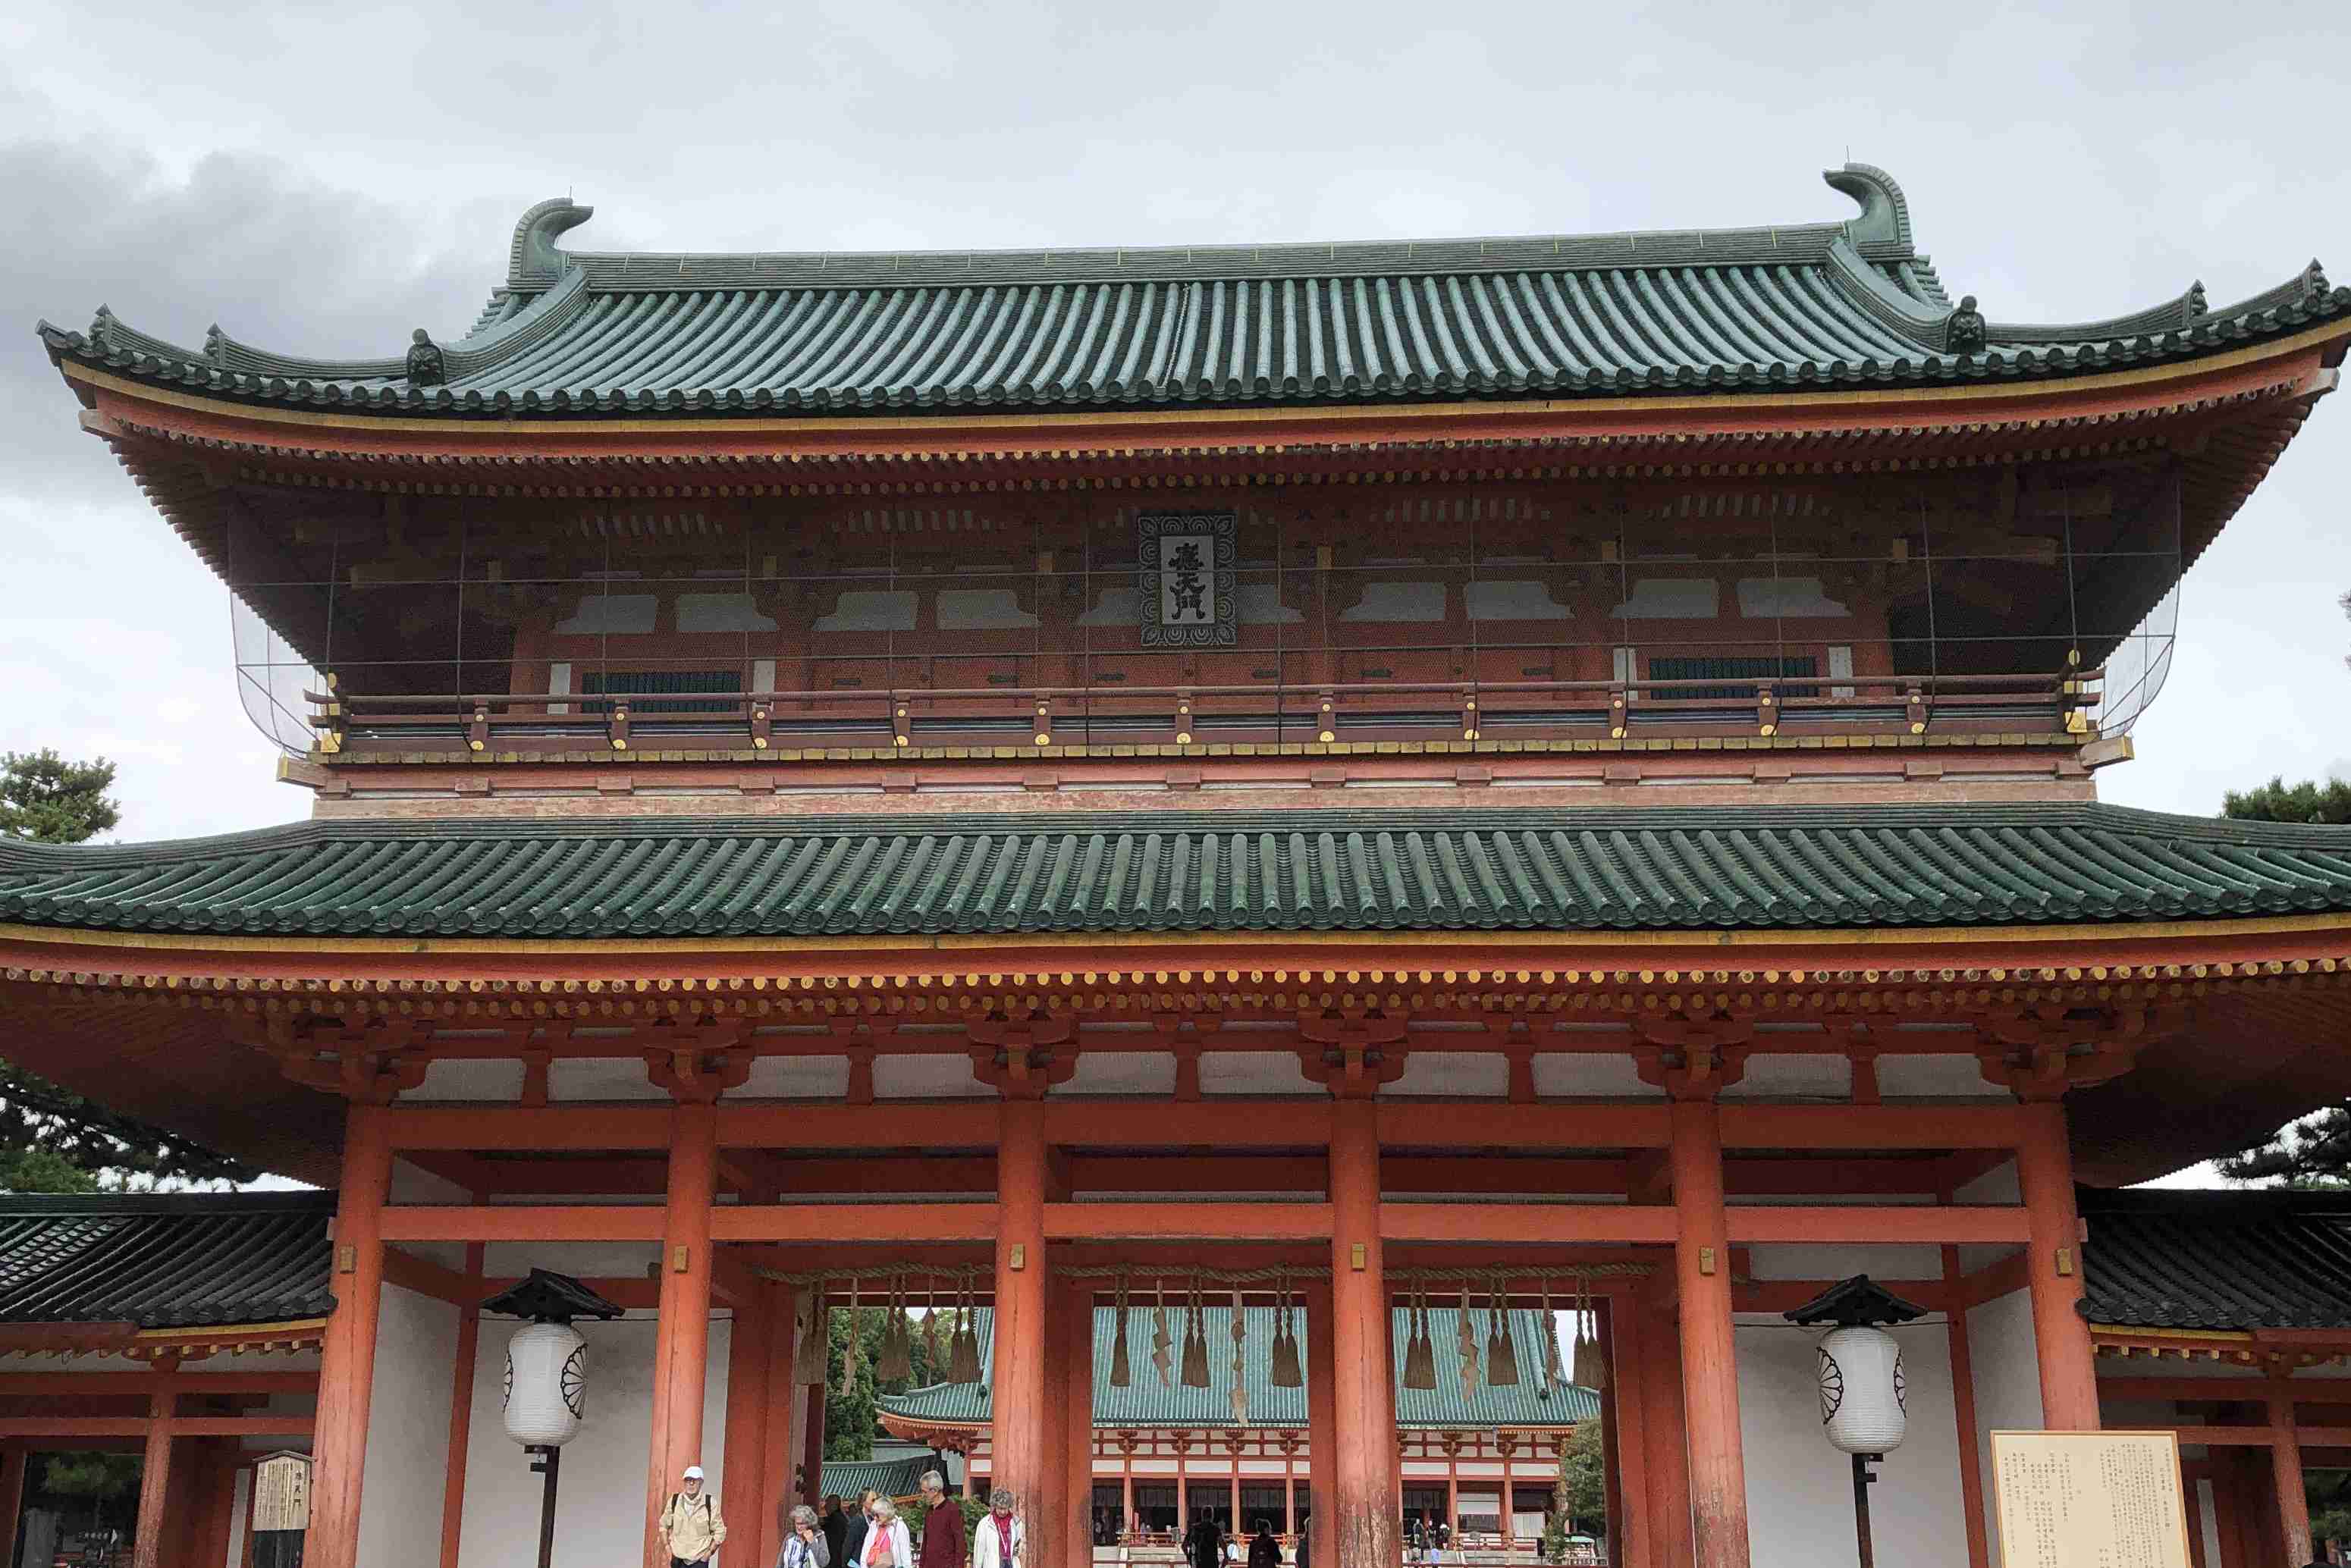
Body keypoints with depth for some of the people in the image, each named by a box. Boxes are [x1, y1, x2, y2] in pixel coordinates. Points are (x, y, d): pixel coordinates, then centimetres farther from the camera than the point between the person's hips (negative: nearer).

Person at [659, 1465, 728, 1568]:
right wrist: (666, 1546, 3)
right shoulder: (674, 1501, -2)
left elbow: (720, 1531, -2)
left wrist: (710, 1551, -8)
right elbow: (664, 1525, 12)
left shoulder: (710, 1503, -8)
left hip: (700, 1559, -3)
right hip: (678, 1557, 3)